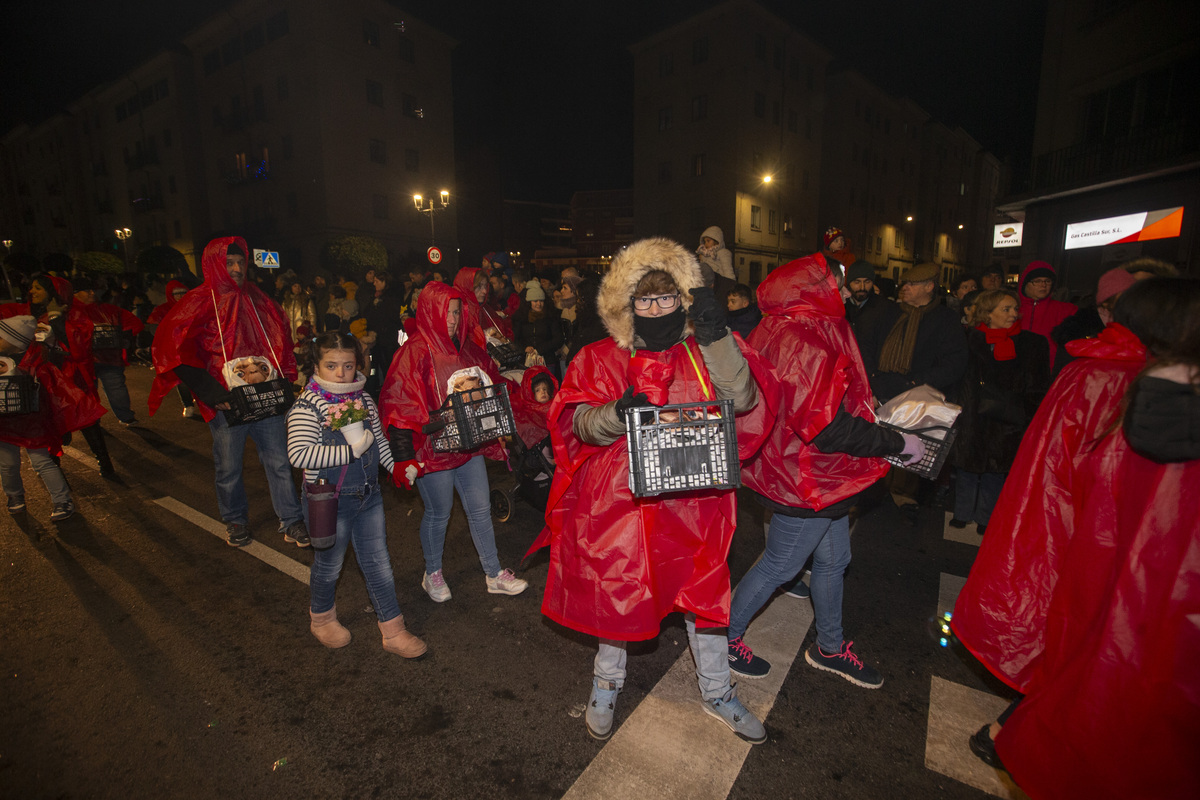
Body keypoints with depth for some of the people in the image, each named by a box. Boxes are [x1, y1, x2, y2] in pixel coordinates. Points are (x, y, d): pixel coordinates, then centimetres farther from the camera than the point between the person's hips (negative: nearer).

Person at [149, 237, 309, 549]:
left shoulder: (258, 300, 10)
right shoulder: (198, 303, -2)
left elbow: (281, 340, 18)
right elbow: (175, 352, -7)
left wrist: (282, 382, 8)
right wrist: (213, 394, -13)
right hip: (226, 404, -2)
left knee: (279, 462, 4)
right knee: (229, 468, 10)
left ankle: (291, 522, 15)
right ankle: (236, 521, 32)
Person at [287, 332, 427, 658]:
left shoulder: (363, 399, 3)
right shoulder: (307, 406, -17)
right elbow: (298, 455, -29)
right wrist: (352, 451, -29)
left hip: (368, 495, 5)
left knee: (378, 562, 12)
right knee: (329, 564, 16)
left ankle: (393, 631, 24)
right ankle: (321, 618, 46)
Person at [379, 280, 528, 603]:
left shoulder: (466, 347, 8)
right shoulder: (414, 351, -13)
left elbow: (490, 387, 18)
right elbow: (399, 405, -17)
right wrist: (404, 458, -22)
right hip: (433, 448, -6)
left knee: (480, 509, 12)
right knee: (438, 513, 9)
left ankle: (494, 575, 26)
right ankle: (432, 575, 34)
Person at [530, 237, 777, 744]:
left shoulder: (704, 353, 1)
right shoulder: (602, 358, -1)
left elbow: (743, 400, -14)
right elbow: (575, 424, -9)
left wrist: (716, 337, -23)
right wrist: (616, 413, -29)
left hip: (692, 502, 2)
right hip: (618, 501, -1)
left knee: (704, 591, 16)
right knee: (615, 592, 15)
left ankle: (716, 691, 43)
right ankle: (607, 681, 46)